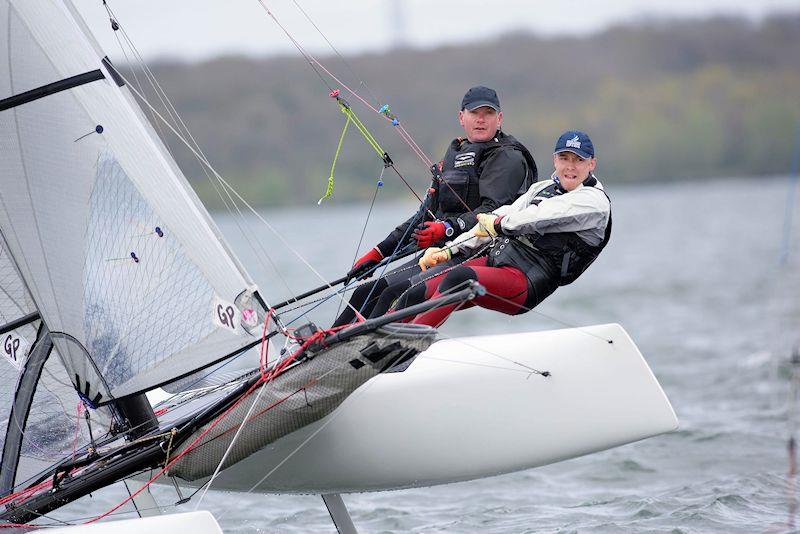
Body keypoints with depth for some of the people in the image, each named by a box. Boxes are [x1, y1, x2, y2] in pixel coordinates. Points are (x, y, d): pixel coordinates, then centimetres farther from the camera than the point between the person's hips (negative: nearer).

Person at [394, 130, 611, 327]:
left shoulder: (595, 202, 2)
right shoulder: (542, 188, 23)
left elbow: (539, 218, -11)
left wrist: (499, 223, 1)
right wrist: (450, 250, 8)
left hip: (525, 284, -7)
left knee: (459, 277, -33)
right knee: (415, 295, -13)